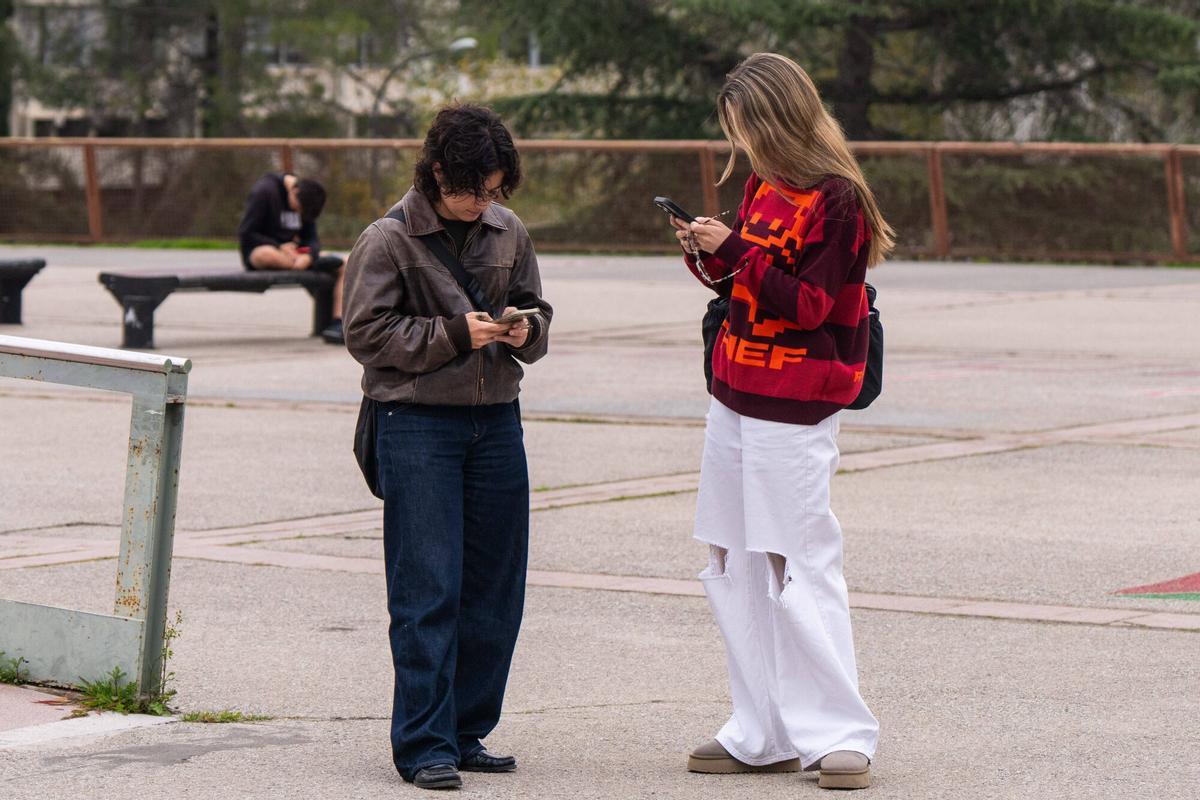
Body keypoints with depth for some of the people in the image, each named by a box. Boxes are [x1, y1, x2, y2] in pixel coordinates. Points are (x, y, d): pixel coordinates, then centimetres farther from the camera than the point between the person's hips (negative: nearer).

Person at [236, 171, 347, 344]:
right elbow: (245, 234, -16)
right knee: (267, 255, -44)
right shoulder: (265, 191, -15)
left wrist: (309, 256, -20)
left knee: (343, 267, -9)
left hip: (290, 254, 6)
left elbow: (311, 239, 4)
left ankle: (338, 324, -21)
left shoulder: (304, 199, 5)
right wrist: (280, 247, -22)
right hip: (259, 252, -6)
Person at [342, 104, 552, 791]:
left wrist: (525, 332, -5)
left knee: (495, 586, 7)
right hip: (417, 423, -5)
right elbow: (367, 333, -8)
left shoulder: (508, 232, 8)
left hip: (497, 421, 5)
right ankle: (425, 745, -1)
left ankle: (467, 732, 18)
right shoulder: (388, 239, -6)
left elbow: (538, 315, 18)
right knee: (428, 589, -6)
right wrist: (455, 333, -15)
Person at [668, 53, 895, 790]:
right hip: (735, 398, 9)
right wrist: (707, 257, 1)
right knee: (734, 572, 8)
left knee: (799, 571, -8)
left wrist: (735, 251, -19)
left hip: (794, 412, -8)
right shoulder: (763, 187, 13)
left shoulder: (837, 199, -12)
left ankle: (839, 735, -1)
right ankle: (763, 736, 14)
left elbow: (809, 304, -17)